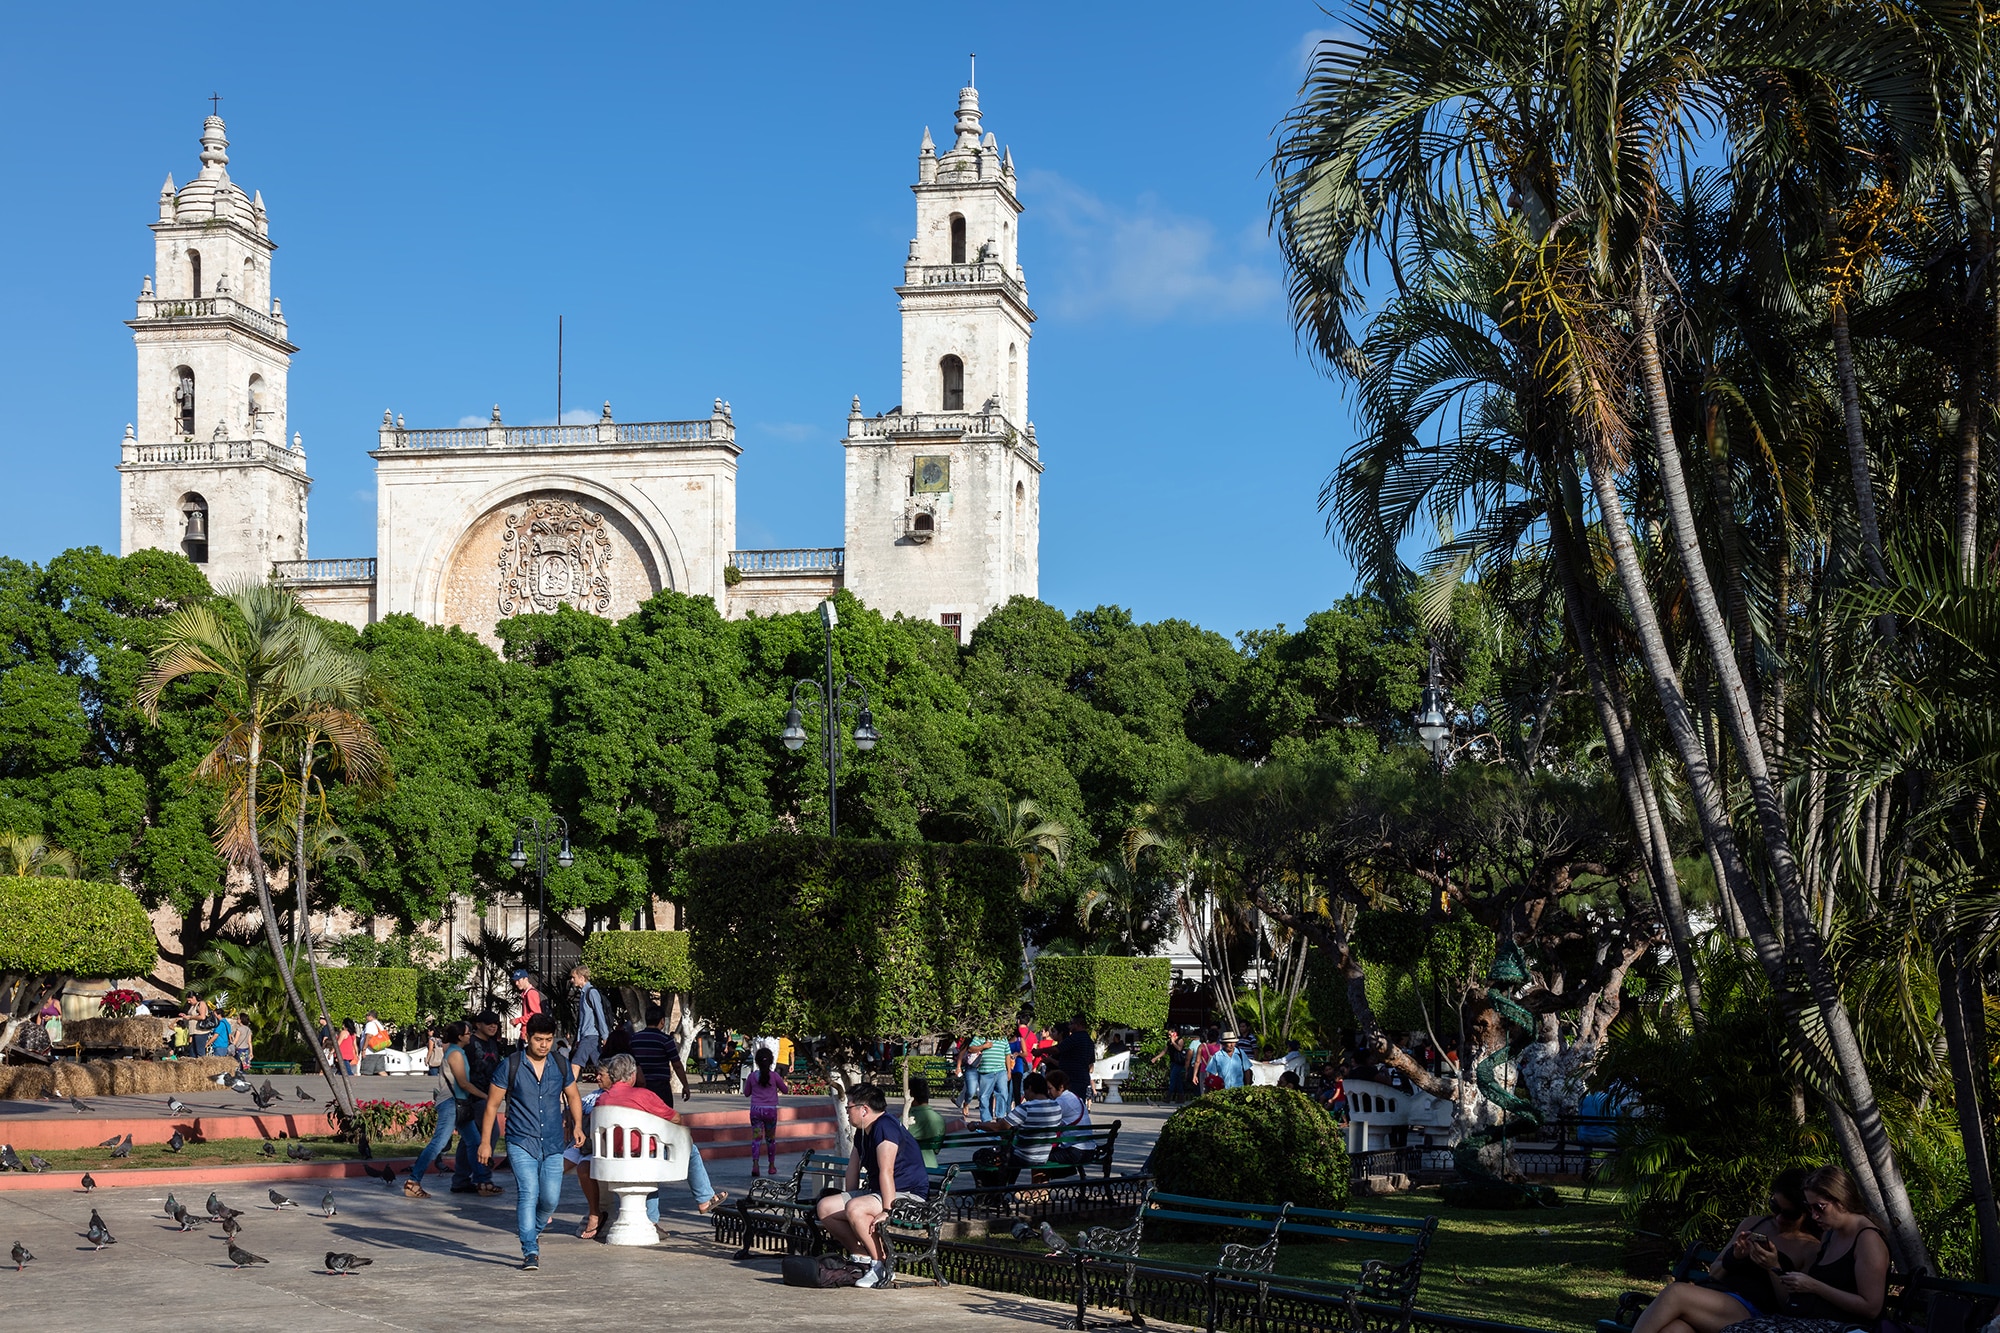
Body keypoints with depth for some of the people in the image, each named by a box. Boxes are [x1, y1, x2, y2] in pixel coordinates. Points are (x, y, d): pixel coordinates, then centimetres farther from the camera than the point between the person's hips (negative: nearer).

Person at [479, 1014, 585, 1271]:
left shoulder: (561, 1067, 5)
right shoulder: (511, 1066, -5)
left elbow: (573, 1097, 21)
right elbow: (492, 1105, 1)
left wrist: (577, 1125, 4)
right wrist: (485, 1141, -1)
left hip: (552, 1145, 3)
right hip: (521, 1143, -3)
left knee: (550, 1198, 1)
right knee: (528, 1193, -16)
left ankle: (534, 1231, 32)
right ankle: (530, 1252, -14)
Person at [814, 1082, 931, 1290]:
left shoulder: (885, 1127, -19)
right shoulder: (862, 1132, 14)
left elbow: (886, 1171, -27)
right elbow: (853, 1168, 21)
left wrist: (887, 1210, -32)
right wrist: (846, 1199, 16)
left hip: (909, 1195, -10)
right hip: (876, 1192, 10)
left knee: (855, 1209, -34)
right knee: (825, 1207, -3)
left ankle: (881, 1265, -22)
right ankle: (860, 1255, 3)